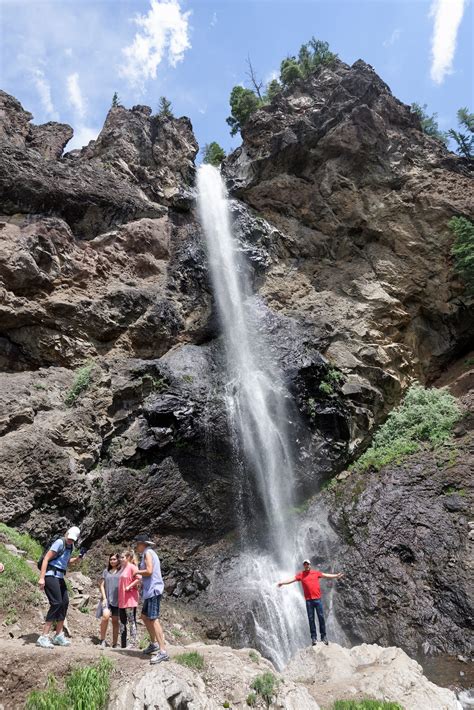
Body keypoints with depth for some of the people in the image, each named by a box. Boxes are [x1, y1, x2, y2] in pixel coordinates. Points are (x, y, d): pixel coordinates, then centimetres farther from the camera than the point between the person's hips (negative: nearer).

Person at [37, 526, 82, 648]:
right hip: (51, 575, -9)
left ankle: (59, 636, 18)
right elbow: (46, 558, -19)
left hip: (59, 576, 9)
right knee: (56, 603, -14)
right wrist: (41, 578, -24)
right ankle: (44, 637, -9)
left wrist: (77, 558, 6)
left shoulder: (70, 546, 11)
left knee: (65, 602, 8)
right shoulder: (60, 542, -15)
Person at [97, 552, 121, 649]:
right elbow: (101, 585, 9)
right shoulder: (106, 571, 11)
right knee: (105, 616, -22)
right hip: (107, 599, 0)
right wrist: (104, 598, -3)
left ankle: (114, 643, 13)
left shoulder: (121, 571, 6)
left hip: (117, 600, 0)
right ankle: (102, 640, -9)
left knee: (115, 621, 4)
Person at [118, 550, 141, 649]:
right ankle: (123, 644, 20)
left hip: (130, 599, -9)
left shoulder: (132, 567, -11)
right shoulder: (122, 568, 14)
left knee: (131, 621, -2)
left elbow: (139, 578, -23)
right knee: (122, 622, 12)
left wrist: (129, 586, -20)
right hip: (122, 600, 9)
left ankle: (133, 643, 5)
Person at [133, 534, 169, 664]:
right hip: (150, 590, 10)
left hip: (153, 590, -10)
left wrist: (137, 572, -6)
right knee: (145, 616, 19)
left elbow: (149, 571, -21)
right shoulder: (149, 553, 19)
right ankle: (154, 643, 27)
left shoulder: (148, 553, -10)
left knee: (153, 619, -12)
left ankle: (163, 651, -14)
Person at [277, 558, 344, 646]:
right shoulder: (301, 574, 4)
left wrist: (336, 576, 12)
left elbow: (326, 575, 13)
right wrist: (282, 583, -12)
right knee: (311, 619, 2)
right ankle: (313, 637, 9)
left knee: (321, 617, 1)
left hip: (317, 599, 1)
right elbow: (292, 579, -2)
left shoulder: (316, 572, 7)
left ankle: (323, 636, 10)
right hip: (308, 600, 0)